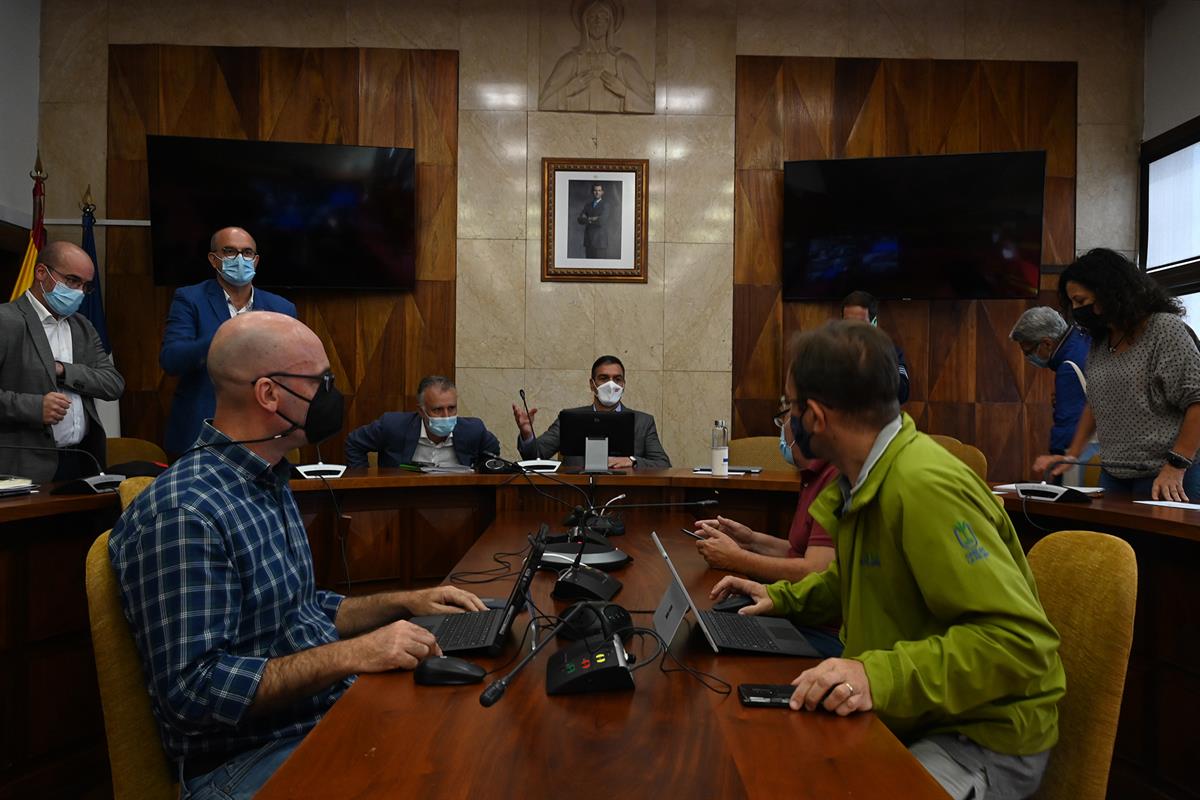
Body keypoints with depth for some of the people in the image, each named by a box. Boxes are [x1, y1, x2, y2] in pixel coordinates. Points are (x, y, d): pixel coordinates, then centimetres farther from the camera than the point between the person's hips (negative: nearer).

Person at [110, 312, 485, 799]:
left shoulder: (271, 484, 9)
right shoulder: (183, 513, -21)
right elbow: (194, 691, -24)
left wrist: (402, 603, 6)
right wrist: (352, 655, -26)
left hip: (330, 716, 9)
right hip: (248, 759, -8)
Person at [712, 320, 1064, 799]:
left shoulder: (924, 486, -27)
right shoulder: (864, 479, 3)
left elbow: (1020, 640, -29)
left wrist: (882, 675, -39)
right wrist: (782, 598, 8)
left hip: (985, 741, -8)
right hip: (906, 716, 8)